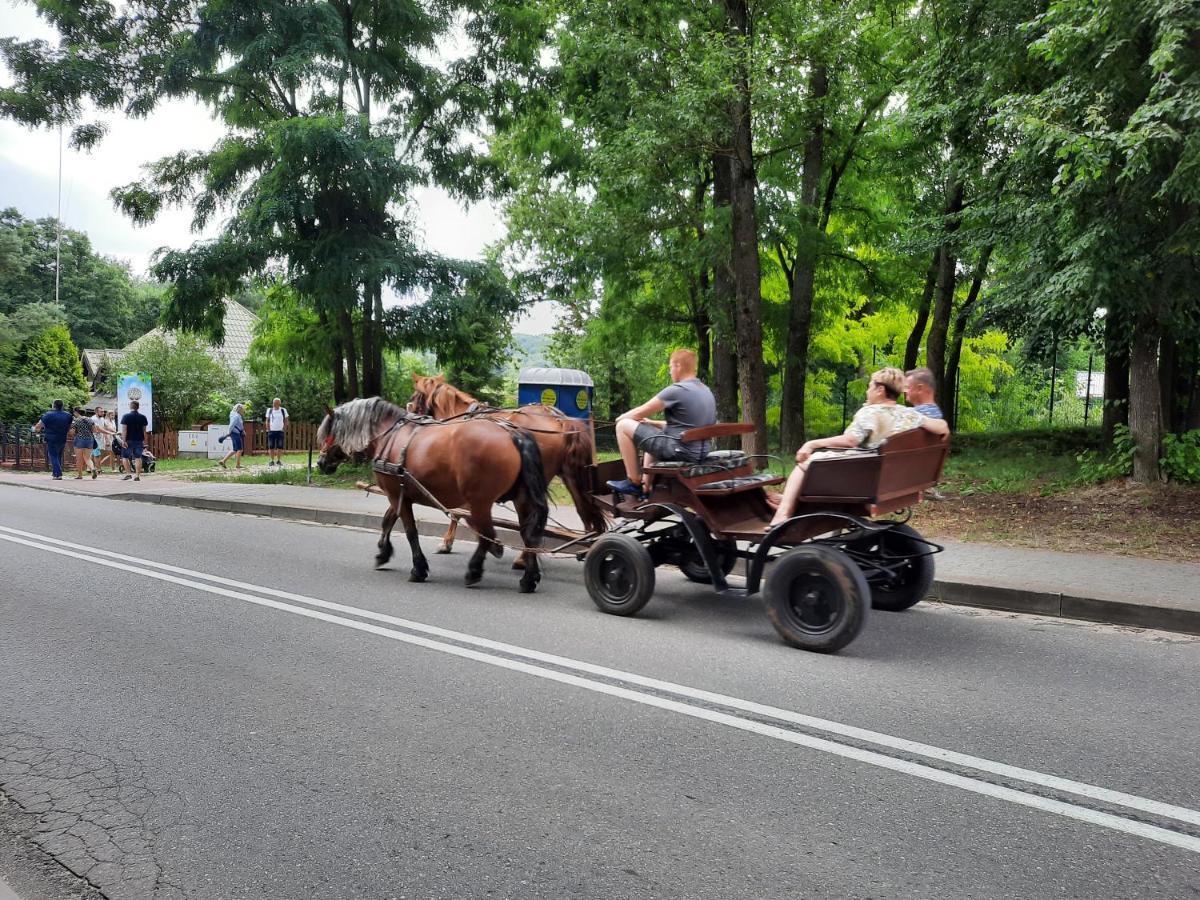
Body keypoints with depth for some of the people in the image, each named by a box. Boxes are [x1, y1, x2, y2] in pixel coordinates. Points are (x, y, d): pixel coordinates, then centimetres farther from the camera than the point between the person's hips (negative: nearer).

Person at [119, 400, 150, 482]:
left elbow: (124, 429, -11)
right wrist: (144, 441, 15)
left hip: (129, 440, -3)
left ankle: (128, 474, 0)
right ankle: (137, 476, 0)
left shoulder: (126, 416, -5)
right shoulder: (143, 417, 6)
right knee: (138, 457, 3)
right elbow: (144, 430, 9)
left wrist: (123, 440, -13)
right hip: (139, 440, 3)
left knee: (125, 457, 9)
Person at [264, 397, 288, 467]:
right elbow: (267, 421, 10)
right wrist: (268, 430, 1)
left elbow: (286, 421, 8)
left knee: (280, 447, -2)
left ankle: (279, 460, 7)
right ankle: (272, 461, 6)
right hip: (271, 431, 1)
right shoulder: (269, 410, 5)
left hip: (280, 431, -1)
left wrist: (283, 429, 0)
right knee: (271, 447, 0)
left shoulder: (283, 410, 2)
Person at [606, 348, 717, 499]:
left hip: (679, 451, -9)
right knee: (652, 434, 35)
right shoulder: (706, 390, 12)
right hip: (700, 451, 9)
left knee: (623, 426, -2)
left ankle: (634, 483, 5)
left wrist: (621, 417, 13)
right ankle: (645, 489, 32)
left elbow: (640, 413, -7)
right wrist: (651, 423, 20)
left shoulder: (676, 390, -15)